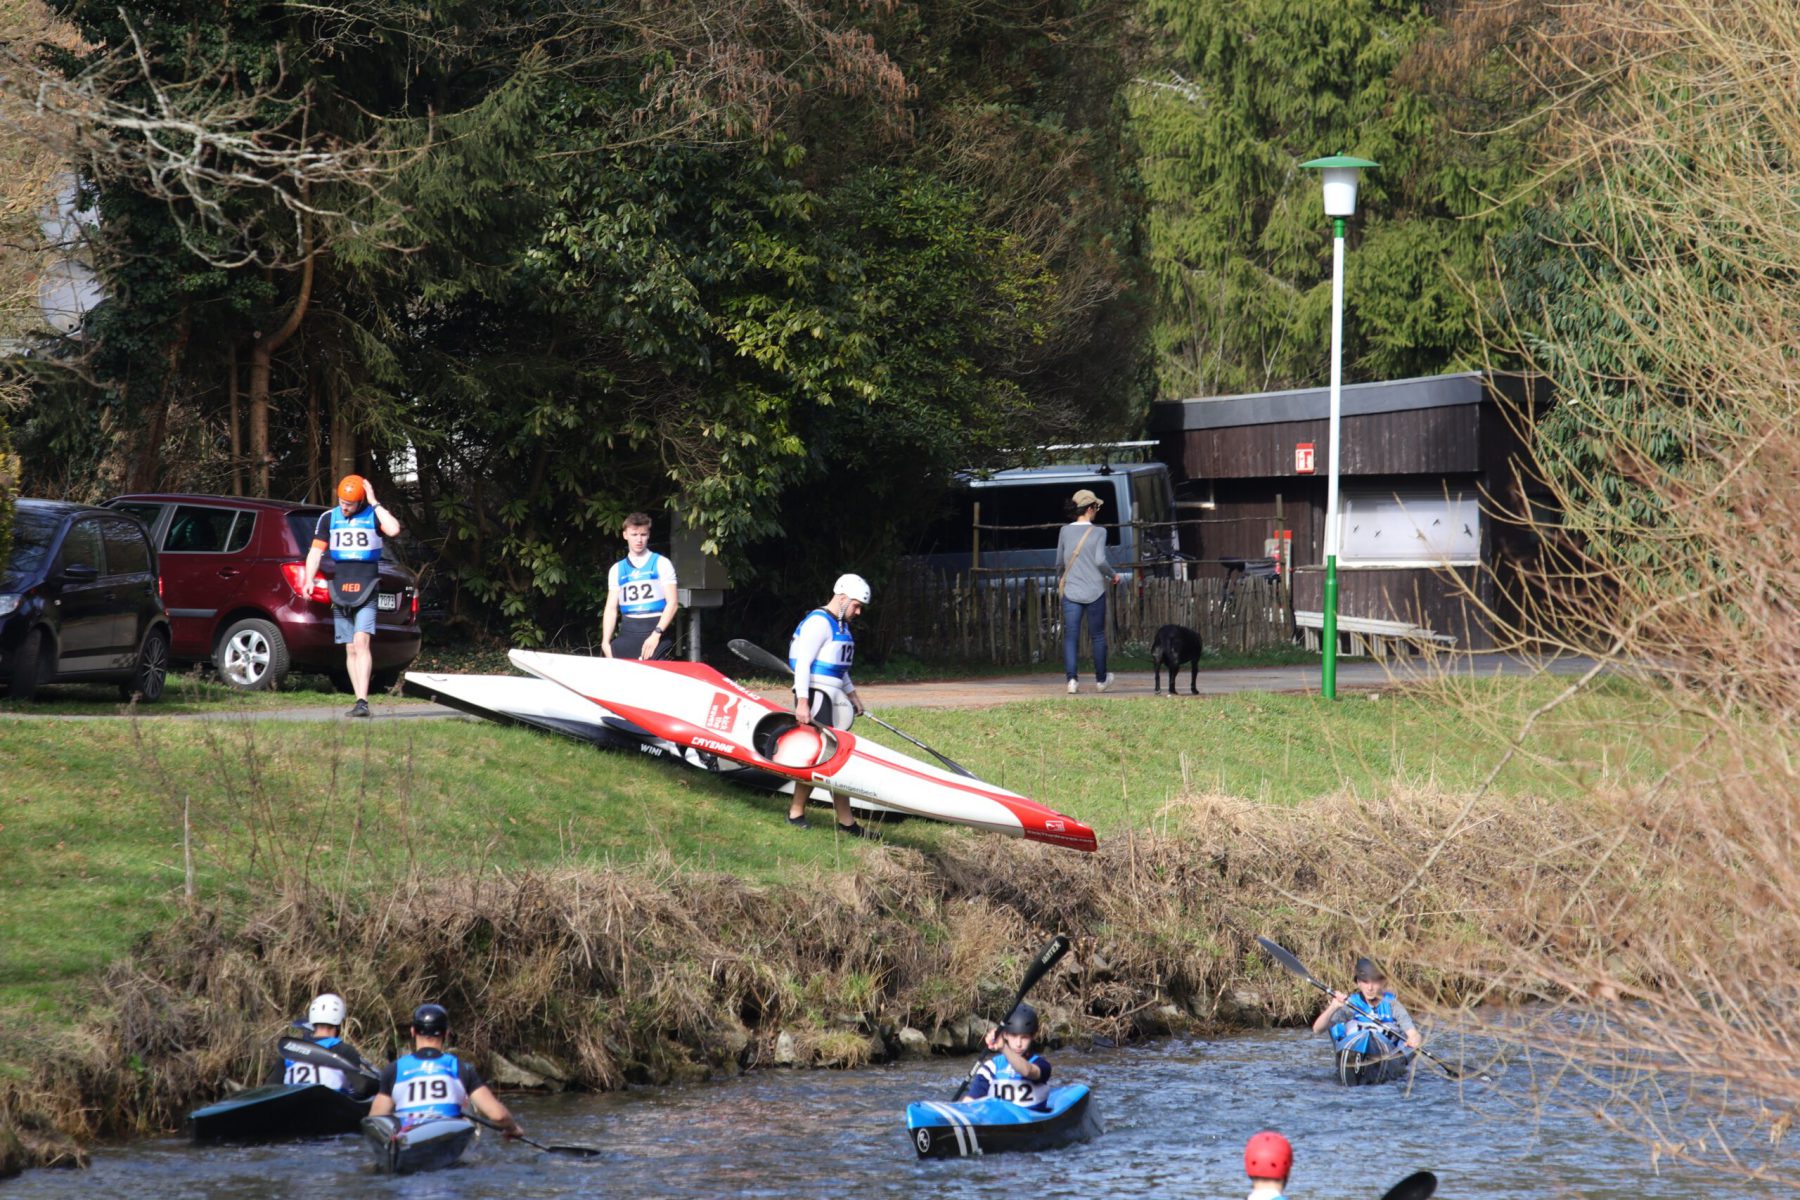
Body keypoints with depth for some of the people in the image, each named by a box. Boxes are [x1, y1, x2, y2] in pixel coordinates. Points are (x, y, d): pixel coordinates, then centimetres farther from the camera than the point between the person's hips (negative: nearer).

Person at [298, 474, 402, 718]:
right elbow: (316, 550, 8)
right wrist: (309, 579, -7)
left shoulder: (374, 515, 3)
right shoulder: (328, 518, 11)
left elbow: (393, 530, -17)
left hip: (366, 592, -4)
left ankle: (362, 701, -25)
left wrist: (374, 503, -12)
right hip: (340, 592, 4)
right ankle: (359, 701, 11)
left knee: (361, 642, -18)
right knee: (350, 650, 6)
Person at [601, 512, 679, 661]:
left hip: (655, 629, -3)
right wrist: (606, 642, 0)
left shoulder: (661, 564, 6)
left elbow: (672, 603, -1)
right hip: (627, 633, 3)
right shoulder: (617, 570, 17)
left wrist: (656, 634, -13)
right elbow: (611, 608, 13)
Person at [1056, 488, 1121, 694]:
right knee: (1098, 636, 12)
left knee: (1070, 636, 1)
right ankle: (1101, 680, 22)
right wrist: (1113, 575, 2)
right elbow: (1100, 560, -16)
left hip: (1071, 590, 2)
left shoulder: (1065, 531, 3)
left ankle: (1072, 679, -12)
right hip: (1094, 591, -2)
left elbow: (1059, 563, 11)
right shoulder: (1098, 532, -7)